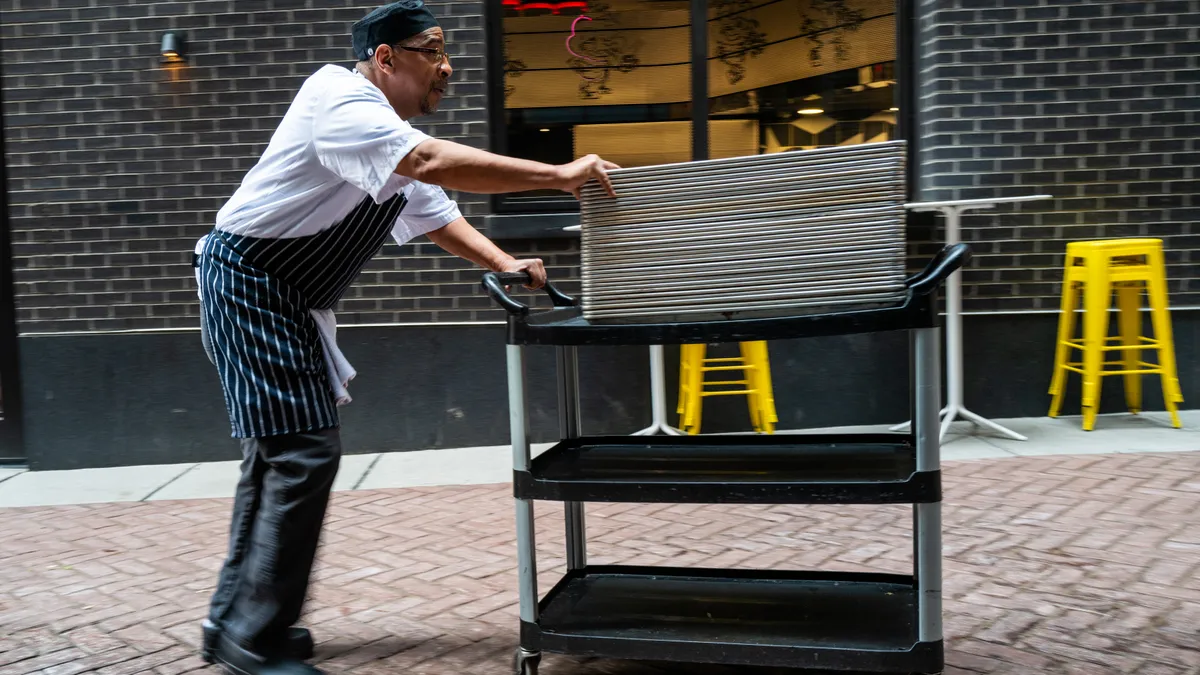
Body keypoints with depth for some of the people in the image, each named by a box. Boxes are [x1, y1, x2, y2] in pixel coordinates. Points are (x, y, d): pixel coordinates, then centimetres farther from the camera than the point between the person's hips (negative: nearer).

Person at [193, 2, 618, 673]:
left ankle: (234, 619, 26)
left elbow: (434, 212, 16)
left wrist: (505, 264, -1)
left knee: (279, 451, 14)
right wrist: (560, 175, -34)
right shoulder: (339, 98, -19)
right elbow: (432, 161, -35)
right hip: (247, 281, -10)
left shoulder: (397, 139, 12)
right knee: (304, 451, -13)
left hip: (288, 302, 10)